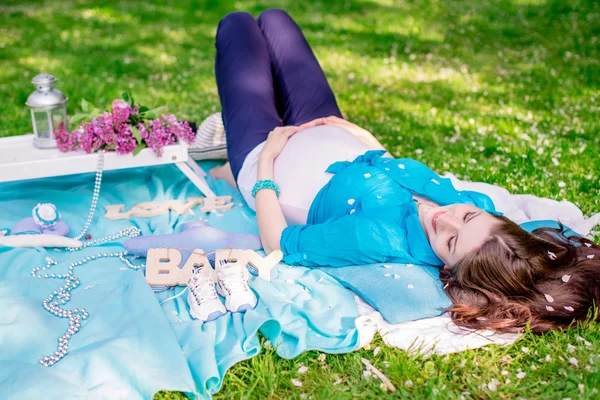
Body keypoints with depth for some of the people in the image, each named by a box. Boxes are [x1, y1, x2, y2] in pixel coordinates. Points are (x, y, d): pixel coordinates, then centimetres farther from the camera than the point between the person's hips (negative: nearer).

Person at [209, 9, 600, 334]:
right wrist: (366, 137, 1)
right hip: (334, 137, 6)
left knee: (237, 23, 13)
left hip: (266, 160, -5)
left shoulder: (378, 239, -48)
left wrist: (265, 164, -23)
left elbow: (278, 242, -34)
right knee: (274, 18, 23)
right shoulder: (479, 205, -27)